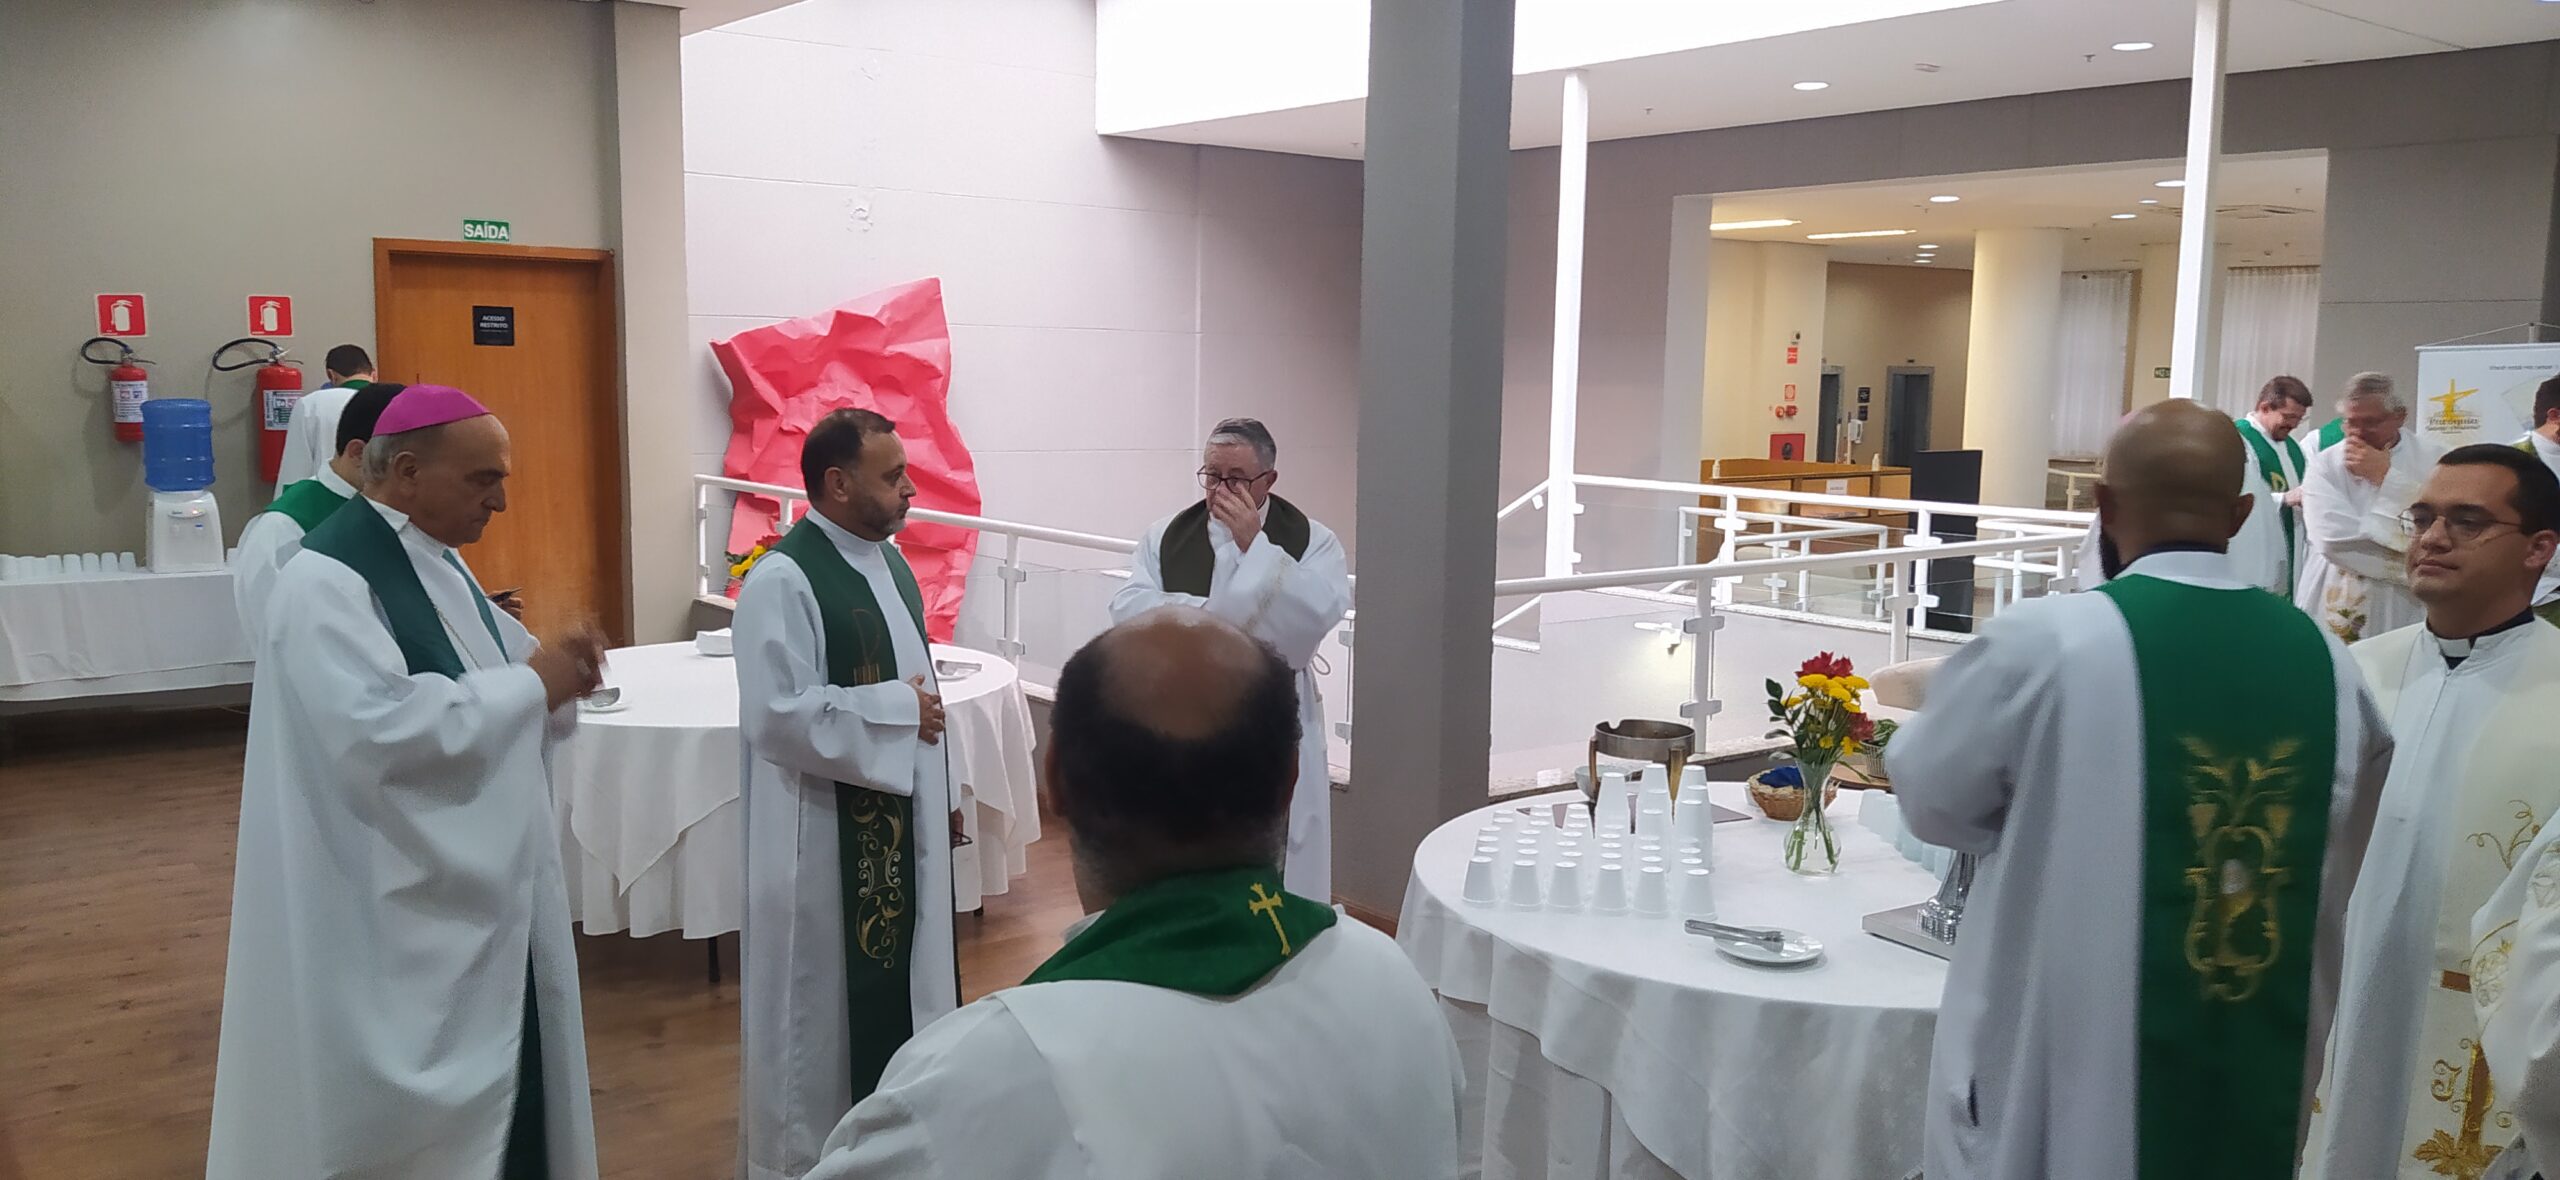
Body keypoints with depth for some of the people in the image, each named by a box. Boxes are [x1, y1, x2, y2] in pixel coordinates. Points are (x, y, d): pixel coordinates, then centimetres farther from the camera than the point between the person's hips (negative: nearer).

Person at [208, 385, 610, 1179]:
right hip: (396, 918, -9)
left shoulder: (436, 563, 11)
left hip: (478, 893, 9)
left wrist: (557, 674, -4)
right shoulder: (328, 580, -18)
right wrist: (529, 685, -21)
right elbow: (378, 731, -30)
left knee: (495, 1097, 16)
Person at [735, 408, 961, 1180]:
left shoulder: (886, 560, 8)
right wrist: (900, 711, -20)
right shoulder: (782, 580, -20)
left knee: (896, 972, 18)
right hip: (824, 835, -8)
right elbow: (780, 714, -26)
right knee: (825, 992, 5)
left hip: (900, 820, 9)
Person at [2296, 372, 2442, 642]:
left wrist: (2385, 476, -11)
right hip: (2332, 610, 0)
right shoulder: (2324, 465, -2)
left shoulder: (2431, 461, -1)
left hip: (2400, 612, 0)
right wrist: (2406, 563, -13)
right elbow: (2332, 537, -16)